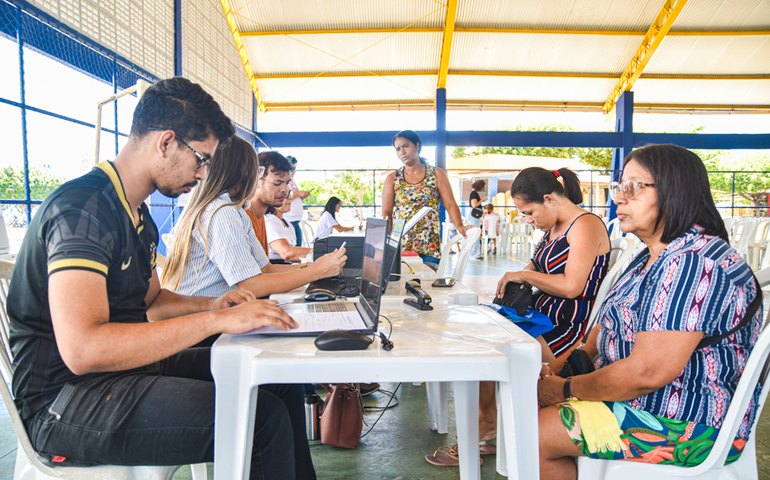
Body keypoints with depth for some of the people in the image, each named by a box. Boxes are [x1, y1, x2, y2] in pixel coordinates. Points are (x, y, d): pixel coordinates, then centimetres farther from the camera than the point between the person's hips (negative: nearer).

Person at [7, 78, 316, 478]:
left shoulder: (138, 215, 12)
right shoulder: (83, 207, -19)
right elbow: (81, 350, -29)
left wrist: (209, 305, 3)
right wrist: (215, 320, -27)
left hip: (126, 365, 9)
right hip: (65, 398, -9)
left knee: (280, 379, 1)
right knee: (265, 418, -26)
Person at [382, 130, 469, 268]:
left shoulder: (437, 174, 5)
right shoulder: (392, 178, 8)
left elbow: (450, 204, -1)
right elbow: (386, 213, 4)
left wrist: (459, 226, -19)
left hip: (429, 246, -1)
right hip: (398, 246, 1)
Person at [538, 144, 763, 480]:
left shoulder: (694, 263, -25)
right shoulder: (655, 257, 10)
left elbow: (647, 372, -30)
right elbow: (612, 325, 15)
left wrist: (564, 389, -16)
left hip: (687, 425, -10)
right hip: (648, 401, 10)